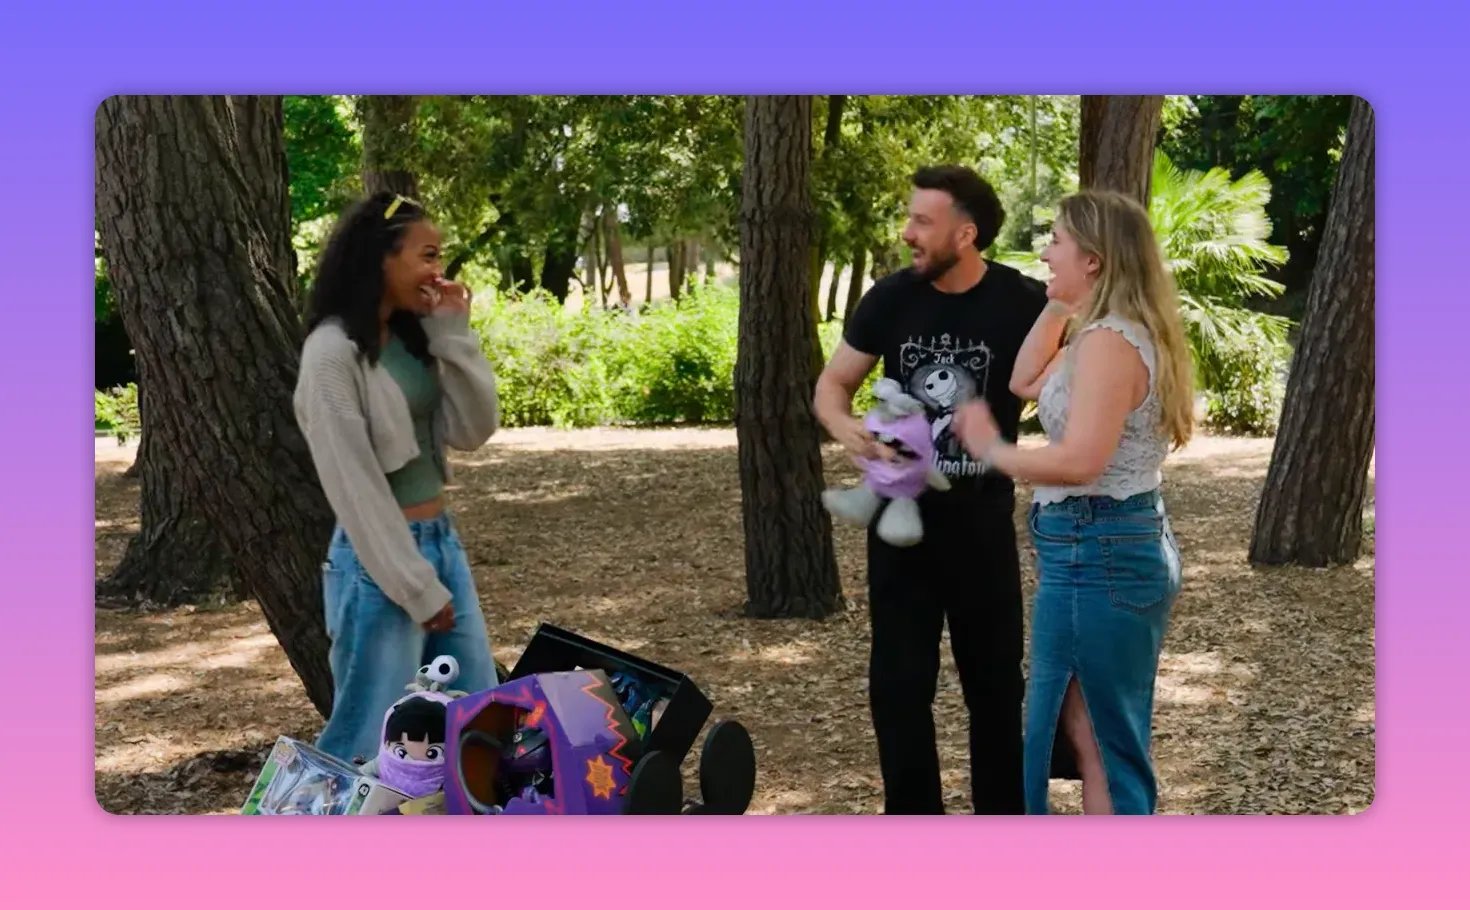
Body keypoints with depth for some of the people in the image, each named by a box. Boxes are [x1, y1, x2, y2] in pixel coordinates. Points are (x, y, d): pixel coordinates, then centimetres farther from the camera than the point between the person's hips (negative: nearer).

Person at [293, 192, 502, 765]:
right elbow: (354, 485, -17)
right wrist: (415, 587, -16)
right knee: (373, 739, -1)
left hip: (442, 543, 8)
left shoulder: (415, 336, 9)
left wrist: (454, 336, -4)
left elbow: (473, 431, 4)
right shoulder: (333, 350, -15)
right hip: (379, 560, -8)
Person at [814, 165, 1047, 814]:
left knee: (994, 678, 10)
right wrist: (848, 431, -19)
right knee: (898, 680, 5)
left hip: (982, 521, -1)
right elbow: (833, 385, 3)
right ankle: (913, 817, 16)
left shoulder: (1022, 305, -11)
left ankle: (1004, 812, 25)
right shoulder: (891, 299, -5)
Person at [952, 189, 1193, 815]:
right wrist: (1058, 306, 16)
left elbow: (1080, 461, -26)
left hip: (1097, 554, -11)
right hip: (1125, 547, 11)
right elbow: (1025, 383, 22)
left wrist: (992, 449, -13)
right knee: (1099, 738, 17)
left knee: (1097, 741, -1)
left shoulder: (1110, 341, -18)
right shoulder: (1119, 335, 14)